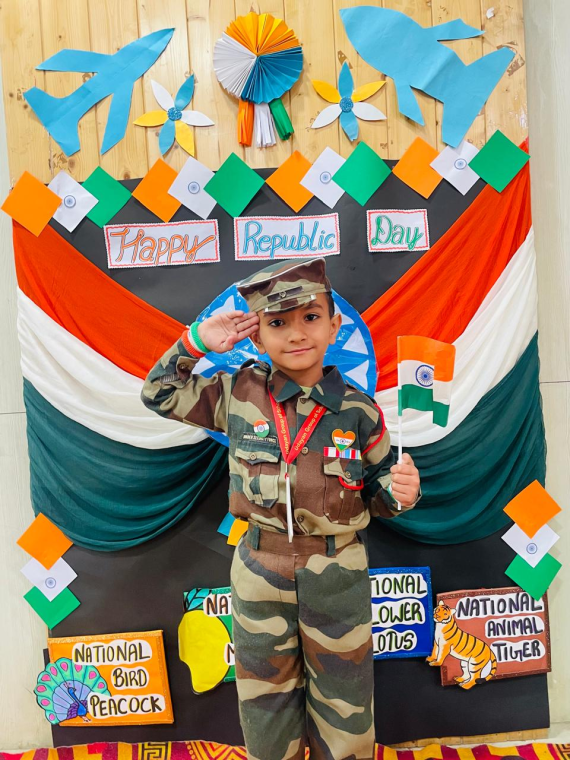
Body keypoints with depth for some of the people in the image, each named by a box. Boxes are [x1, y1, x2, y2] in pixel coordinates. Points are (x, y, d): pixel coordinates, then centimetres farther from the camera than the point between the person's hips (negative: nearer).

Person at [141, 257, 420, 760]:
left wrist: (400, 491, -21)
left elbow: (377, 493, 1)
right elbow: (159, 395, 3)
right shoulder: (238, 394, -7)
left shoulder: (357, 410, -9)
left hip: (338, 574, -1)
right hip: (260, 571, 1)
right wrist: (198, 342, -8)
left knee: (344, 711, 18)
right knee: (265, 706, 21)